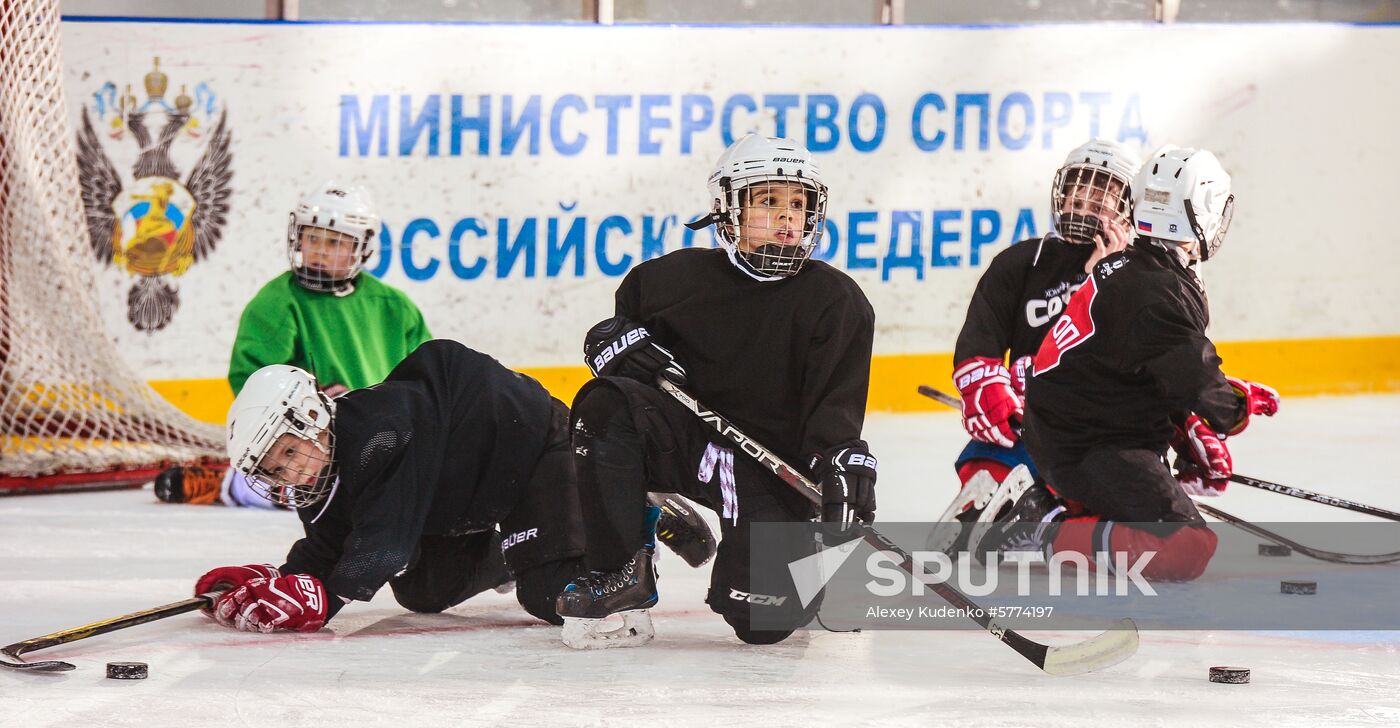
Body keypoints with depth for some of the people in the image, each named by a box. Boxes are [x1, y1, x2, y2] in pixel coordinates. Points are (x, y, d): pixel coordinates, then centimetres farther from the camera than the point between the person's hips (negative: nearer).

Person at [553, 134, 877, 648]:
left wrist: (844, 458, -32)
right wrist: (616, 343, -10)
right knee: (606, 405, -28)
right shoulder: (681, 276, 0)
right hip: (688, 441, 2)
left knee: (762, 618, -19)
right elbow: (604, 332, 14)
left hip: (776, 469, -2)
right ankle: (622, 572, -17)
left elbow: (837, 403, -12)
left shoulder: (836, 301, -5)